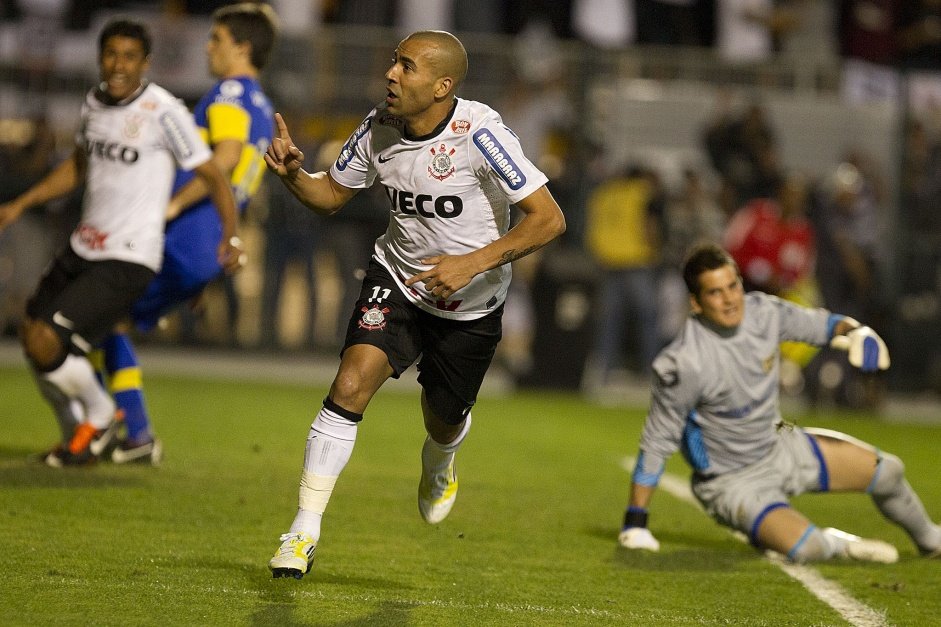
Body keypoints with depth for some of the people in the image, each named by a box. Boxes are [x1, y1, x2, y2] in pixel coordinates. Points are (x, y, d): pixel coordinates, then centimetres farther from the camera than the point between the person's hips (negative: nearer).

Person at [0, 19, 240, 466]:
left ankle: (99, 416, 10)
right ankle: (75, 432, 35)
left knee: (45, 342, -17)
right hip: (83, 247, 8)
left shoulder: (162, 111, -16)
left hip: (128, 260, -8)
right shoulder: (94, 102, 6)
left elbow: (212, 176, -11)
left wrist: (230, 236, -20)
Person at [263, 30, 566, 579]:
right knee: (351, 386, -20)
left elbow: (549, 219, -24)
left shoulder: (479, 133, -26)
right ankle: (304, 533, -14)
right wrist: (292, 172, -15)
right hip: (397, 280, 2)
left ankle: (439, 464, 56)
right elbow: (331, 195, 6)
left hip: (471, 305, -2)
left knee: (444, 423, 15)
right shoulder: (379, 129, -10)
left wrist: (474, 262, -32)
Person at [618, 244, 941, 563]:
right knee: (805, 548, -30)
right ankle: (835, 545, 7)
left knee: (887, 471, 11)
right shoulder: (682, 364, -29)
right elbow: (657, 441, -19)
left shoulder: (763, 311, -13)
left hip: (781, 448, 7)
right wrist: (636, 522, -16)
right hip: (733, 482, -7)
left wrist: (854, 331, -15)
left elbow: (817, 323, 8)